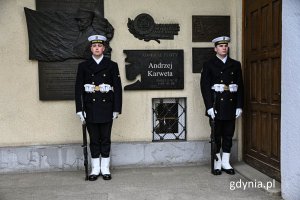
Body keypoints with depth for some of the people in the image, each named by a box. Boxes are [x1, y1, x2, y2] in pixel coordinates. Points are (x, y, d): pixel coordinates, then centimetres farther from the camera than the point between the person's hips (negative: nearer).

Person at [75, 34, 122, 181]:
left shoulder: (112, 65, 4)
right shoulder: (83, 66, 6)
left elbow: (118, 88, 1)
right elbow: (78, 89, 3)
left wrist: (117, 109, -4)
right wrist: (80, 110, -4)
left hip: (106, 109, -1)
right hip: (90, 109, 1)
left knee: (105, 139, 6)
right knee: (94, 140, 7)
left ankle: (105, 169, 17)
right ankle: (95, 169, 18)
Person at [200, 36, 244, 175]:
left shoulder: (236, 65, 11)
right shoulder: (208, 65, 2)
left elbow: (240, 86, 8)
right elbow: (205, 87, -5)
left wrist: (239, 106, 1)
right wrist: (209, 106, -13)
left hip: (231, 105, 3)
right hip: (216, 105, -3)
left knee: (229, 134, 8)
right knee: (216, 135, 3)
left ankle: (226, 163, 20)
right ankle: (217, 164, 14)